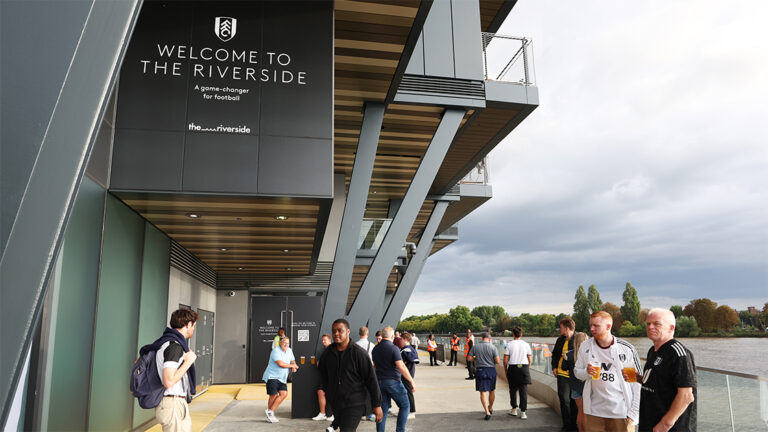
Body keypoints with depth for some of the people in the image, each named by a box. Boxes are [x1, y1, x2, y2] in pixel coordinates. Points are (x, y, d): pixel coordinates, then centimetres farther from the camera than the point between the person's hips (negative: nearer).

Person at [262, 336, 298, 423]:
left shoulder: (289, 351, 12)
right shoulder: (276, 351, -14)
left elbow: (292, 360, 23)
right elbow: (280, 363, -23)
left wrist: (293, 367, -1)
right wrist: (292, 366, -11)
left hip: (282, 378, 7)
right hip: (272, 376, -7)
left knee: (284, 394, -7)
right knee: (273, 396, -5)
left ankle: (270, 411, 4)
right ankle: (269, 415, 13)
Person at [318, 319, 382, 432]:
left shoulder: (359, 353, -13)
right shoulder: (327, 353, 2)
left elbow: (371, 380, -10)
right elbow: (323, 375, 20)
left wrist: (377, 405, -9)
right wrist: (328, 393, 16)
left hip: (354, 405, -5)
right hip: (335, 404, 5)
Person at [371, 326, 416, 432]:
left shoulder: (375, 349, 8)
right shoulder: (393, 348, -14)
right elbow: (401, 367, -19)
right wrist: (412, 381, -14)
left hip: (379, 381, 6)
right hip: (393, 381, -6)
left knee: (383, 409, 11)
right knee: (405, 406, 7)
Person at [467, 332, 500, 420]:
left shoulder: (475, 346, -2)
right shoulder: (493, 347, -7)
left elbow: (469, 358, 1)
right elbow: (497, 361, -11)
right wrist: (496, 362, 12)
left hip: (480, 370, 0)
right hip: (491, 370, 0)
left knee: (483, 392, 1)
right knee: (492, 390, 21)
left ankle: (487, 412, -10)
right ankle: (490, 408, 38)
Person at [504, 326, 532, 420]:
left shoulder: (509, 345, -4)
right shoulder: (526, 344, 1)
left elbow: (505, 360, -5)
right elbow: (530, 359, 3)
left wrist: (506, 370, 9)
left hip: (513, 368, -1)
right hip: (524, 367, 1)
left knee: (513, 389, 14)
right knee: (523, 390, 4)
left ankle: (514, 409, 24)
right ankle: (523, 412, 3)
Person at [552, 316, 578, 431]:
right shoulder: (560, 340, 12)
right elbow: (554, 354, 22)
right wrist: (554, 367, 10)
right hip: (563, 373, 3)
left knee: (574, 400, 7)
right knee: (564, 399, 0)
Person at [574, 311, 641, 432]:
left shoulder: (627, 349, -7)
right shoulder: (585, 346, 1)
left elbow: (637, 381, -3)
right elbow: (576, 371, 9)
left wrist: (634, 413, -6)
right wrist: (586, 372, -14)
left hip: (621, 412, -2)